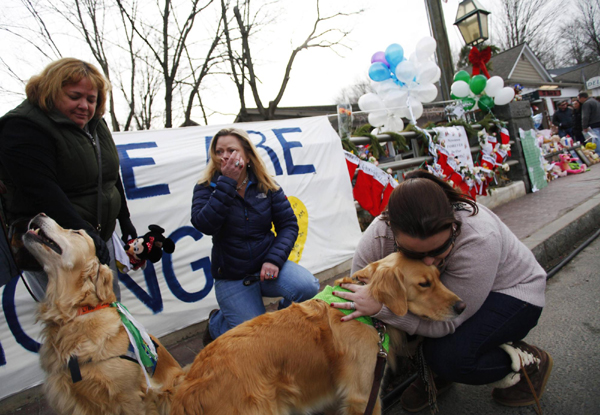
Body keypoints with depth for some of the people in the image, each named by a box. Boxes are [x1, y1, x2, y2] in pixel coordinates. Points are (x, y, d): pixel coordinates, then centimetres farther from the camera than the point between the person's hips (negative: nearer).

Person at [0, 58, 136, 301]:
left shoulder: (94, 124, 11)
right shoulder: (24, 128, -13)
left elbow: (111, 175, 19)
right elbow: (43, 193, -23)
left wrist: (124, 219, 20)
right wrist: (84, 234, -28)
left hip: (99, 237, 8)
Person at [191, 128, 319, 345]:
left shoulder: (266, 186, 0)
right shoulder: (206, 188, -4)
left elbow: (289, 224, -2)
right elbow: (204, 225, -23)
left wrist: (274, 258, -17)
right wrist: (227, 182, -23)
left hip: (266, 264, 2)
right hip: (231, 278, -2)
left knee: (308, 286, -24)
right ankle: (216, 322, 23)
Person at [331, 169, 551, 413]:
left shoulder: (479, 238, -39)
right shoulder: (377, 237, -28)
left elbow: (446, 321, -34)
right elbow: (360, 301, -14)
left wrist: (381, 308, -42)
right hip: (442, 286, 5)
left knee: (447, 355, -27)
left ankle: (528, 363, 3)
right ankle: (434, 373, 7)